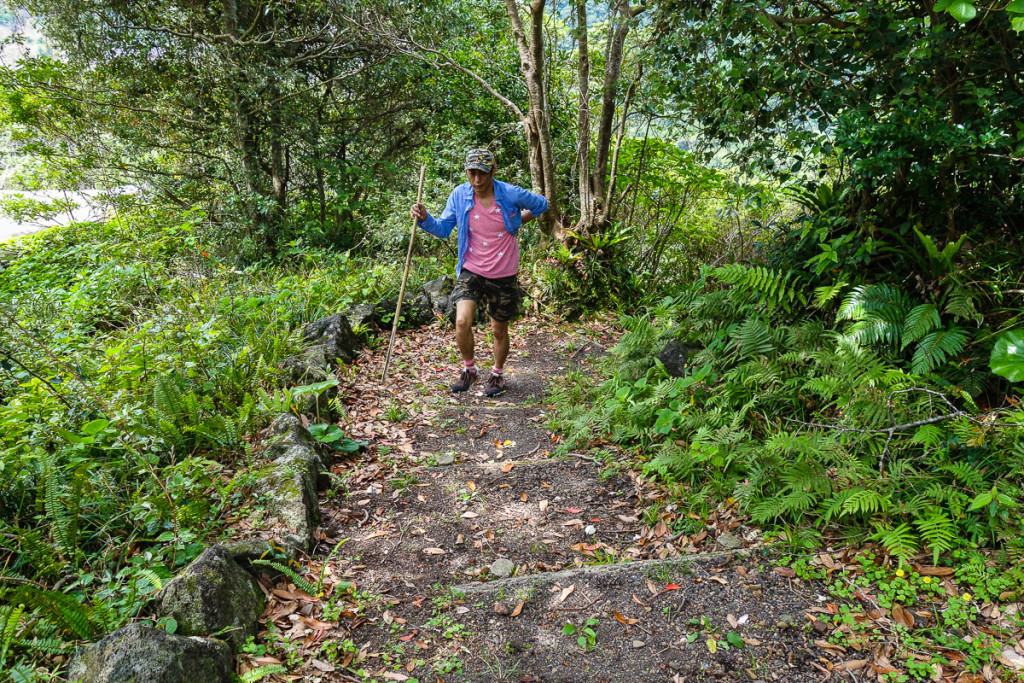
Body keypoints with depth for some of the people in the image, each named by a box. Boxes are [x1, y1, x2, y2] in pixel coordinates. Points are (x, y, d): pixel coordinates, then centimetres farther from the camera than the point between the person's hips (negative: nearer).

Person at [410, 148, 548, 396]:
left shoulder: (512, 194, -11)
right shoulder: (459, 195, -6)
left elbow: (541, 204, 7)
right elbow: (443, 228, 0)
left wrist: (517, 222, 1)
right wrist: (424, 219, -18)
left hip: (504, 275, -1)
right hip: (471, 271, 1)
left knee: (499, 330, 11)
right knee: (462, 322, -18)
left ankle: (497, 373, 38)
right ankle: (469, 368, 9)